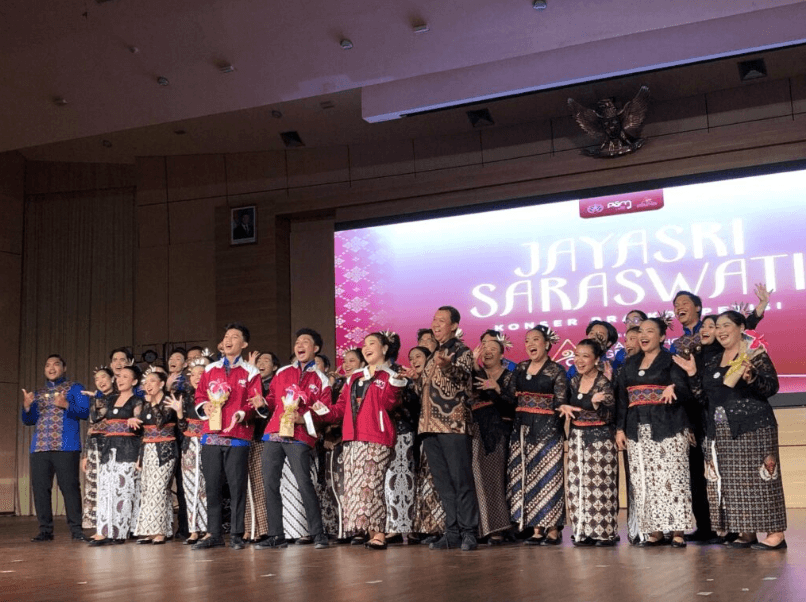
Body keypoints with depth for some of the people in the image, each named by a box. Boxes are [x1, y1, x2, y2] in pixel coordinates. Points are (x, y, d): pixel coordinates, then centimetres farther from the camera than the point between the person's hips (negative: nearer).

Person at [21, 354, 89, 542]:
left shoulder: (74, 389, 9)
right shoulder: (38, 393, 23)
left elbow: (85, 412, -2)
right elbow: (29, 421, 19)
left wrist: (66, 405, -17)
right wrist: (27, 406, -1)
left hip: (65, 447, -5)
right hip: (39, 447, 5)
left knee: (69, 487, -10)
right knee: (40, 488, 1)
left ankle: (76, 530, -8)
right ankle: (45, 530, 7)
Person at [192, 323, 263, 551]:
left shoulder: (250, 372, 5)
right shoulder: (210, 369, 17)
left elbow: (254, 403, -1)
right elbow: (199, 395, 19)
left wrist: (242, 414, -20)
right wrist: (204, 406, -3)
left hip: (237, 436, -3)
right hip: (211, 435, 3)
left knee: (237, 486, -2)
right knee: (212, 486, 5)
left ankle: (236, 534, 6)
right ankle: (213, 534, 14)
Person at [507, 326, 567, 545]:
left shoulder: (556, 371, -2)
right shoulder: (520, 369, 14)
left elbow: (560, 404, -7)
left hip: (547, 428, -6)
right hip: (522, 428, 6)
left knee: (548, 478, -6)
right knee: (525, 478, 4)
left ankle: (553, 530, 0)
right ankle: (536, 529, 9)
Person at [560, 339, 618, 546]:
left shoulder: (604, 384, -9)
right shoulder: (574, 382, 9)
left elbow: (609, 417, -13)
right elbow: (566, 405, 19)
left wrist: (596, 404, -30)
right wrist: (564, 408, -2)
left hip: (600, 439, -6)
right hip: (577, 438, 6)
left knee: (600, 485, -7)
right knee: (578, 484, 4)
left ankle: (605, 532, -1)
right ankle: (584, 531, 10)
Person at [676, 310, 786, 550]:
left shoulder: (755, 355, -2)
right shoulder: (710, 362, 15)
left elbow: (772, 387, -11)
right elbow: (704, 398, 14)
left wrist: (750, 376, -27)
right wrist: (693, 374, 4)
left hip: (752, 427, -6)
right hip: (719, 431, 6)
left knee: (757, 477, -8)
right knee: (732, 482, 5)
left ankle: (775, 533, -3)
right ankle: (746, 533, 12)